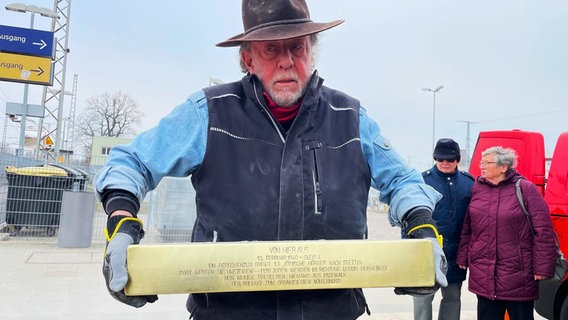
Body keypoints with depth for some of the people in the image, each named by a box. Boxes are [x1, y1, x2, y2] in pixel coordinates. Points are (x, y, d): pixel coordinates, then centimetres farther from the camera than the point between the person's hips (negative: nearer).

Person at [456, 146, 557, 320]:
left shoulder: (526, 189, -6)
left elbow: (543, 232, -7)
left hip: (517, 275, -3)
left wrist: (542, 268, -10)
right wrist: (463, 258, 10)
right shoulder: (477, 188, 6)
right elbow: (467, 228, 11)